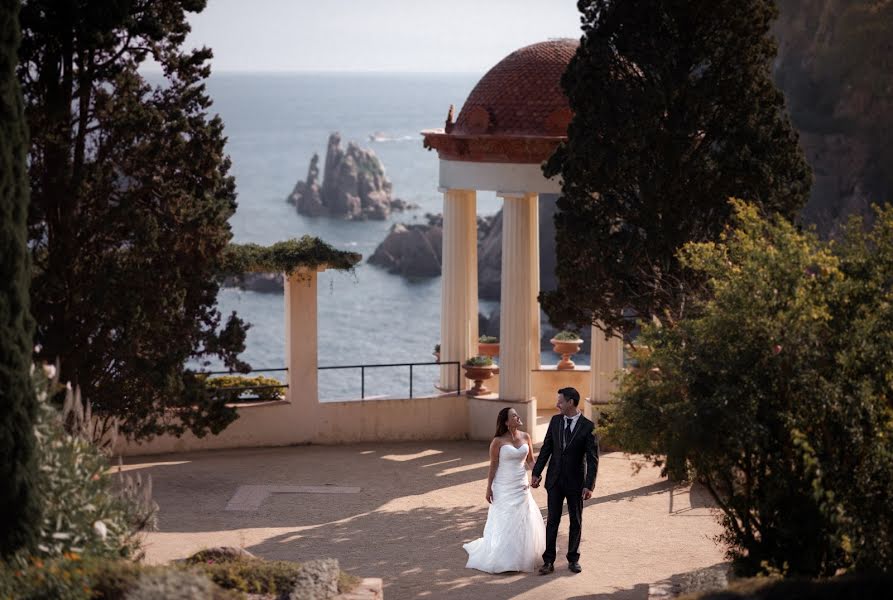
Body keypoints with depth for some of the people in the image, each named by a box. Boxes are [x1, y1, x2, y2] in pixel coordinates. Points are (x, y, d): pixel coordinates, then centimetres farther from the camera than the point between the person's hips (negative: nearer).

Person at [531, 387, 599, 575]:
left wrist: (589, 485, -17)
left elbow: (592, 459, -11)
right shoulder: (555, 421, 2)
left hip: (576, 481, -3)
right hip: (555, 480, 3)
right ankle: (548, 561, 4)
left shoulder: (588, 427, -11)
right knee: (552, 520, 2)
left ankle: (573, 559, 20)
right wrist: (536, 473, 3)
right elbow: (546, 448, 8)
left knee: (576, 522, 9)